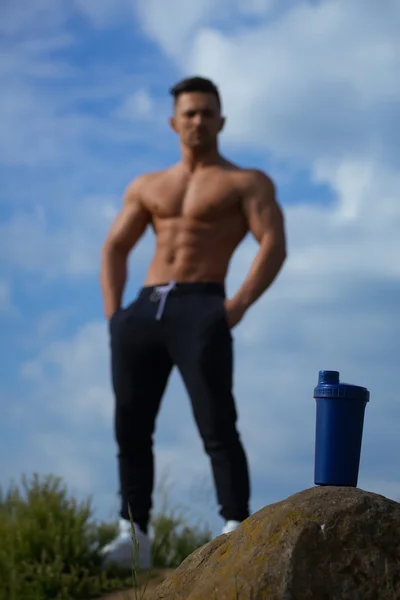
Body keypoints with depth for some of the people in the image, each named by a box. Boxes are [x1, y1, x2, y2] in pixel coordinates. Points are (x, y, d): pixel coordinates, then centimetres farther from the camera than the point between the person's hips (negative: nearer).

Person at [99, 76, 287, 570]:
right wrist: (113, 312, 8)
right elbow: (114, 248, 23)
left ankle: (235, 533, -16)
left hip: (200, 309, -5)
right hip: (143, 310, 5)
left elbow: (274, 245, -4)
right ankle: (133, 536, 6)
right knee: (130, 427, 2)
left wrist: (237, 306, -16)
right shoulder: (146, 187, 23)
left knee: (217, 428, -14)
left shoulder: (247, 182, 9)